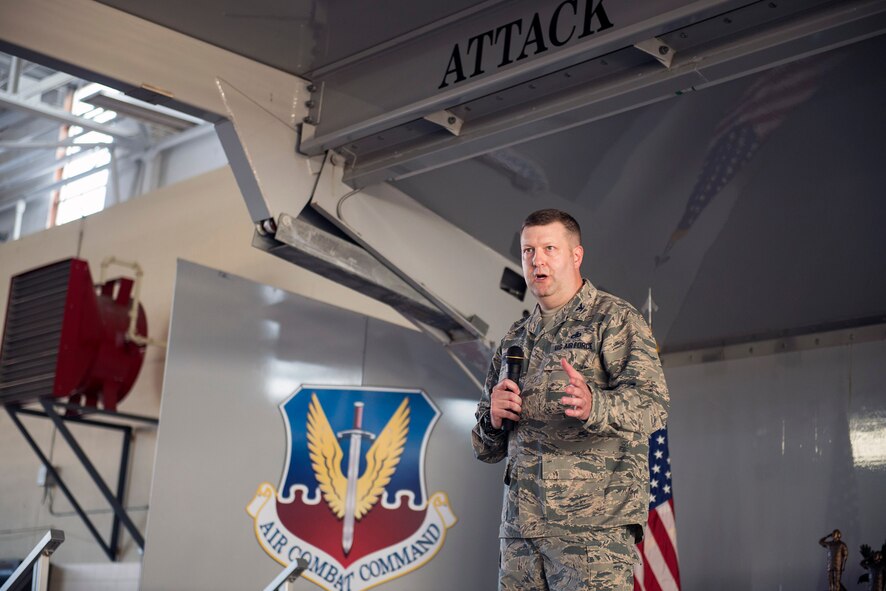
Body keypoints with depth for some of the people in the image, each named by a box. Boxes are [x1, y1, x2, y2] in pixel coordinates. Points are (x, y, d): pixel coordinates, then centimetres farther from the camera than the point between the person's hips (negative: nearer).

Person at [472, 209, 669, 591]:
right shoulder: (515, 339, 19)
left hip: (594, 524, -6)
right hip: (520, 526, 6)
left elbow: (651, 403, -16)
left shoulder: (615, 319, 1)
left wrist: (594, 406, -37)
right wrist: (493, 419, -1)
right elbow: (485, 448, 23)